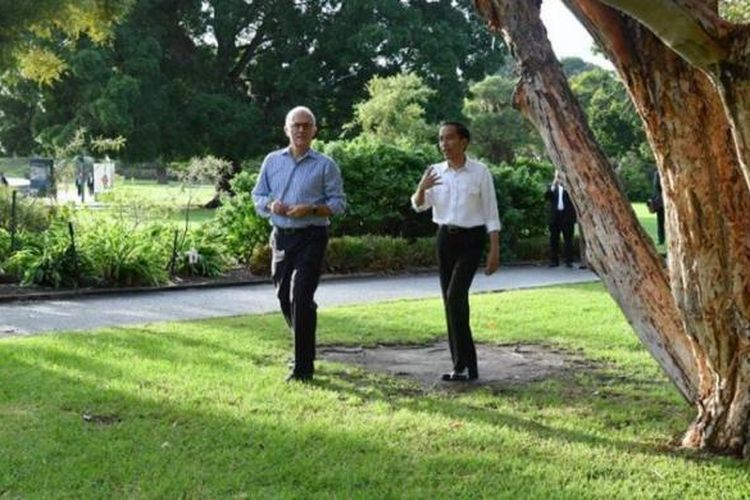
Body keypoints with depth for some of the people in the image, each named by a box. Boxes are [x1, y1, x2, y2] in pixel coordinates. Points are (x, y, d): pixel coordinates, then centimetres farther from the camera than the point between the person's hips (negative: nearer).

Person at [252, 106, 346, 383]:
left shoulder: (325, 165, -1)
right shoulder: (272, 161, 10)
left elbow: (338, 203, -3)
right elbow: (258, 196, 13)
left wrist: (312, 209, -19)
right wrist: (271, 205, -9)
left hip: (311, 238, -5)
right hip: (281, 236, 5)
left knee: (301, 298, -11)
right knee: (284, 297, 11)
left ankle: (303, 367, -5)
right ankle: (304, 347, 34)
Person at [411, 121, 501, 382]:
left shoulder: (480, 172, -6)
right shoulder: (435, 172, 6)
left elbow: (491, 213, -5)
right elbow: (419, 205, -4)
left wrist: (494, 251, -9)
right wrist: (421, 188, -25)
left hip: (470, 239, -5)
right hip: (445, 238, 5)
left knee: (455, 297, -17)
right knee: (451, 302, 6)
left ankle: (463, 365, -9)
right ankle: (466, 364, 16)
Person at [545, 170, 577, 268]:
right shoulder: (551, 186, 13)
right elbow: (547, 196, -3)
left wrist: (565, 186, -16)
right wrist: (553, 186, -14)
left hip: (567, 216, -2)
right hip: (554, 216, 2)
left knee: (568, 239, -3)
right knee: (554, 239, 2)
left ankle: (568, 260, -2)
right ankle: (554, 260, 6)